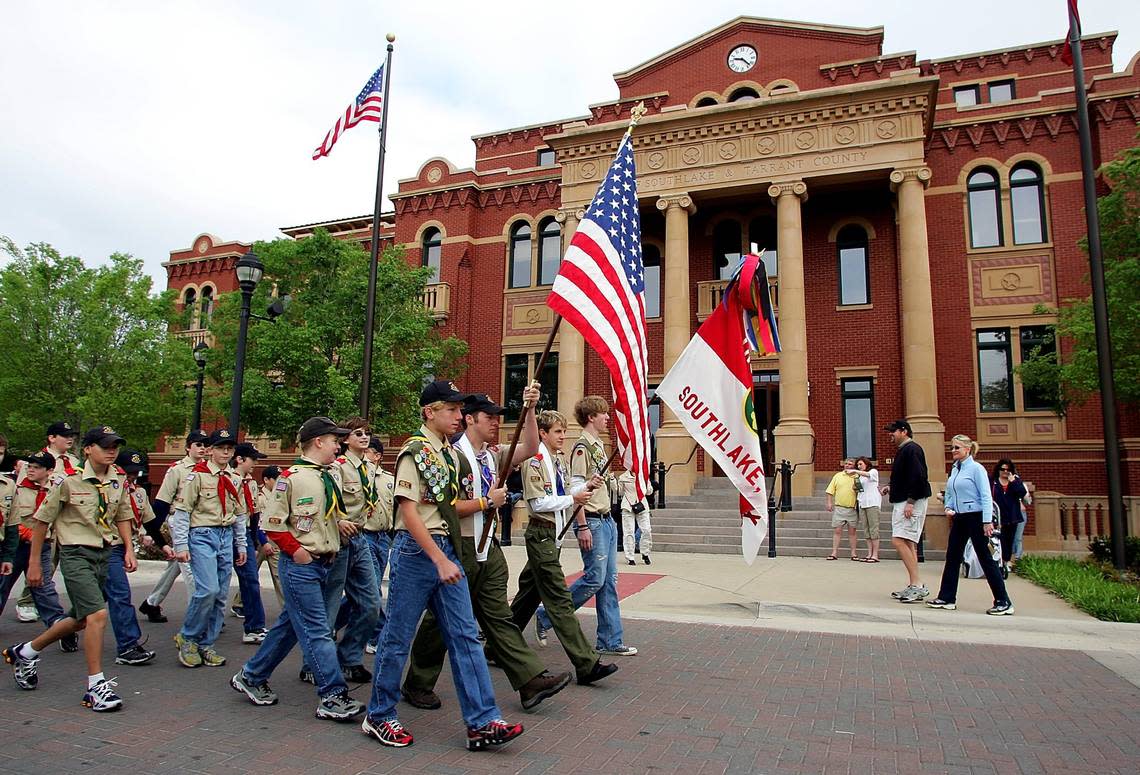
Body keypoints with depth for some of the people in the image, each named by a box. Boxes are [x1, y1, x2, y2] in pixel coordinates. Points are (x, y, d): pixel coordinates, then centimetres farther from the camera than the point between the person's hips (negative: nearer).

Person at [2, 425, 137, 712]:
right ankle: (96, 686, -5)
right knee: (97, 615, -17)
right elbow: (42, 520, -3)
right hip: (76, 554, -6)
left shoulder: (119, 480, 3)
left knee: (80, 620, 18)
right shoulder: (68, 480, -12)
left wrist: (129, 549, 6)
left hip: (104, 554, 7)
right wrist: (34, 563, 0)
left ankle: (25, 652, 44)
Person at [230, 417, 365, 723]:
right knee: (318, 632, -6)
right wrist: (296, 551, -15)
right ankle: (332, 697, 0)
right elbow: (272, 523, -12)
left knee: (289, 626, 17)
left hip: (323, 564, 8)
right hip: (300, 566, -8)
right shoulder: (292, 477, -12)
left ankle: (251, 677, 32)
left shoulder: (331, 476, 11)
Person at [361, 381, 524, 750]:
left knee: (465, 635, 4)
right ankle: (379, 716, 24)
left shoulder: (453, 454, 12)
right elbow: (408, 512, -18)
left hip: (447, 549, 8)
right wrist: (440, 560, -21)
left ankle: (482, 722, 8)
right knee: (398, 637, 6)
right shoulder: (415, 451, -12)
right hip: (416, 550, -8)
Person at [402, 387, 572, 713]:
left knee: (498, 616, 9)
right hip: (460, 548, -7)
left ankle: (532, 680, 7)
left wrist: (529, 409, -8)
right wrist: (488, 501, -13)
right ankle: (417, 684, 23)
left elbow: (529, 448, 2)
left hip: (488, 548, 7)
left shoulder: (493, 455, 11)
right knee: (442, 620, 6)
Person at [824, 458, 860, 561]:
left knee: (852, 531, 6)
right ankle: (834, 552, 1)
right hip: (839, 507, 0)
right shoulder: (838, 476, 8)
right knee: (837, 530, -1)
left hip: (852, 508, 0)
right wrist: (829, 502, -1)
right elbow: (830, 491, 8)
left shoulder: (857, 477, 6)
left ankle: (853, 553, 13)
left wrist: (857, 490, -10)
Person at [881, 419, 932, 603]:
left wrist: (910, 502, -25)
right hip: (903, 502, 11)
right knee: (908, 543, 11)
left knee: (898, 541, -16)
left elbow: (917, 477, -22)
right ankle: (913, 587, 15)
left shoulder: (911, 449, -13)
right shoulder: (904, 450, 19)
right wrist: (891, 487, 13)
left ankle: (917, 584, -13)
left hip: (911, 502, -11)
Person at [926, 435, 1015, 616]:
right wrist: (948, 508, 2)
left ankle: (1003, 602, 5)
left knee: (985, 559, -3)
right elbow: (949, 494, 21)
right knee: (952, 558, 8)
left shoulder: (976, 468, -10)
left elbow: (986, 497, -14)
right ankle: (947, 598, 15)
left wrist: (987, 521, -19)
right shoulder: (954, 469, 11)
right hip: (959, 519, 8)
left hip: (975, 517, -8)